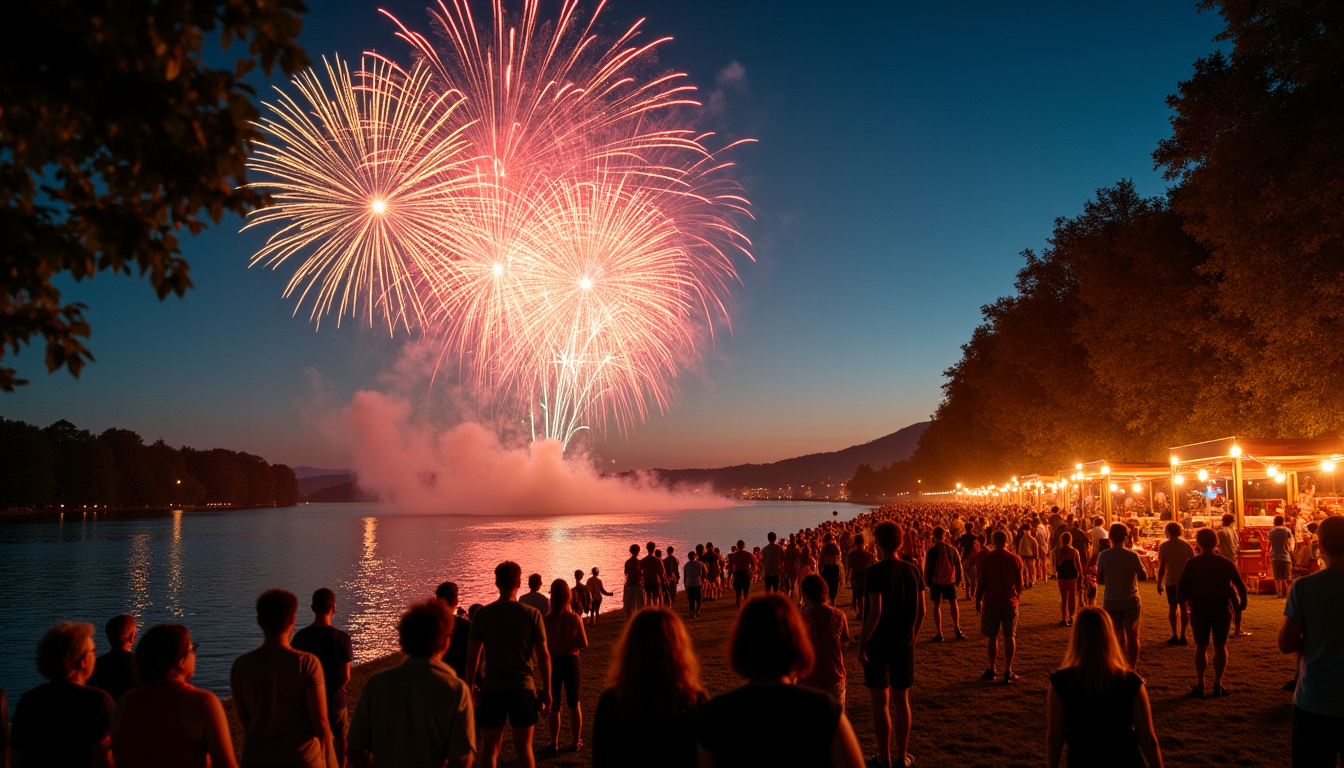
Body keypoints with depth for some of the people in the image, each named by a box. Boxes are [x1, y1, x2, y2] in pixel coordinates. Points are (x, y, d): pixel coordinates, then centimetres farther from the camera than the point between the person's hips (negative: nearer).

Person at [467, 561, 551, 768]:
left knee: (490, 748, 13)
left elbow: (472, 655, -2)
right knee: (524, 748, 11)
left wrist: (470, 685, 10)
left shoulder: (482, 614, -4)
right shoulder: (532, 614, -6)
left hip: (492, 688, 0)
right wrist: (546, 689, 4)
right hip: (523, 688, 0)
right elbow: (543, 656, -5)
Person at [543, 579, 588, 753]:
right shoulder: (575, 618, -14)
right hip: (571, 662, 0)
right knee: (574, 705, 14)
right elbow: (584, 644, -9)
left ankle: (554, 743, 20)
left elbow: (543, 645, -9)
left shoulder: (547, 619, -14)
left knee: (554, 706, 14)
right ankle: (576, 742, 21)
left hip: (553, 662, 0)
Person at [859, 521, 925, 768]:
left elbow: (875, 611, -21)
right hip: (905, 645, 5)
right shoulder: (913, 571, 2)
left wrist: (862, 641, -12)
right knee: (902, 700, 14)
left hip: (879, 644, -5)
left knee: (881, 702, 3)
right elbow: (921, 611, 5)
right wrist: (912, 637, 16)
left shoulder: (876, 571, -16)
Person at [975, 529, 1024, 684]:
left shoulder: (986, 557, -7)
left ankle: (992, 670, 11)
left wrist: (977, 601, 4)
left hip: (991, 602, -2)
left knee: (991, 637, 8)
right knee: (1010, 637, 8)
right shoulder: (1016, 559, 0)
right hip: (1010, 602, 2)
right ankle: (1008, 671, 10)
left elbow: (982, 582, -6)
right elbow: (1019, 584, 7)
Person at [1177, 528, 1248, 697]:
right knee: (1220, 647, 11)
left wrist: (1182, 601, 11)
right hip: (1222, 611, 1)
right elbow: (1240, 585, -2)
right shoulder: (1225, 563, -3)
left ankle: (1200, 684, 9)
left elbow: (1181, 587, -8)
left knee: (1201, 647, 8)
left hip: (1199, 611, -1)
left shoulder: (1192, 563, -8)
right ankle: (1218, 684, 12)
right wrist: (1241, 601, 15)